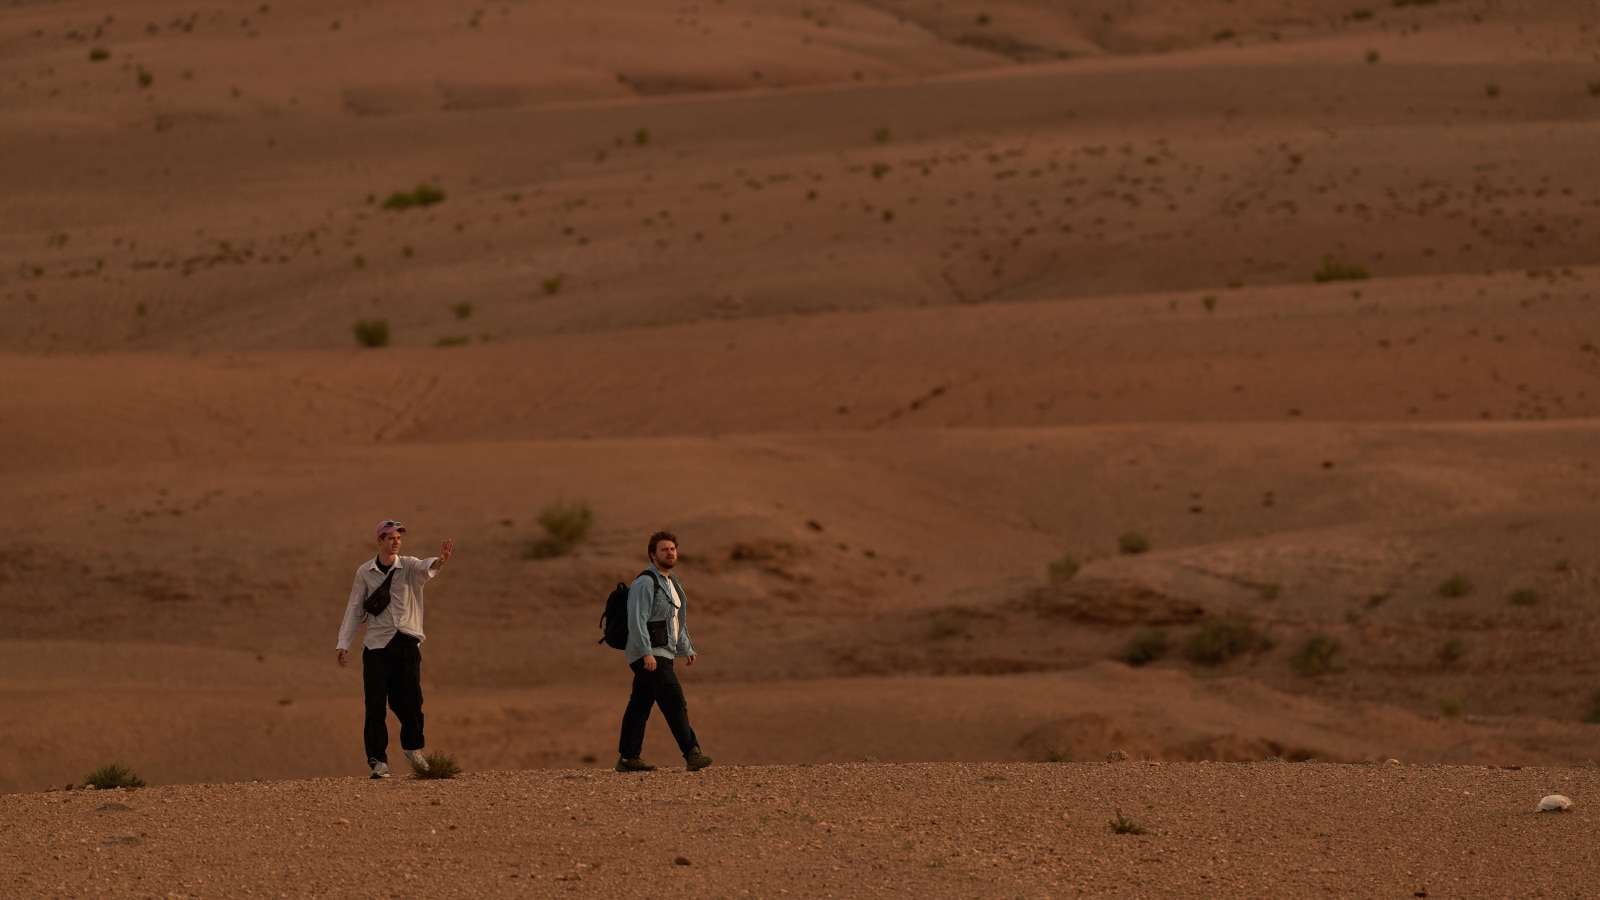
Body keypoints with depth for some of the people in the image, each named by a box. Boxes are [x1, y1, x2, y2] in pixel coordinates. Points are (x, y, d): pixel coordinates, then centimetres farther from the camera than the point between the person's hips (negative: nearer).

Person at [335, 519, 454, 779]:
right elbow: (355, 609, 10)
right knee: (375, 704, -6)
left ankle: (413, 747, 26)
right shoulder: (365, 572, 5)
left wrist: (438, 562, -45)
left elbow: (425, 568, -21)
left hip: (407, 643, 0)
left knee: (410, 700, 0)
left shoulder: (408, 567, 2)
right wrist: (343, 643, 5)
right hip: (377, 644, 0)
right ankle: (378, 760, -2)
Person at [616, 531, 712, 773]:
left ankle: (628, 758, 13)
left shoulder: (672, 582, 19)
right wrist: (647, 653, -26)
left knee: (640, 706, 10)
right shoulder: (645, 582, -12)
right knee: (675, 701, -16)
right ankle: (692, 754, -20)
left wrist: (686, 649, 25)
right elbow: (637, 620, -20)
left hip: (662, 655, 10)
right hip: (648, 655, -10)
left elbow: (678, 620, 29)